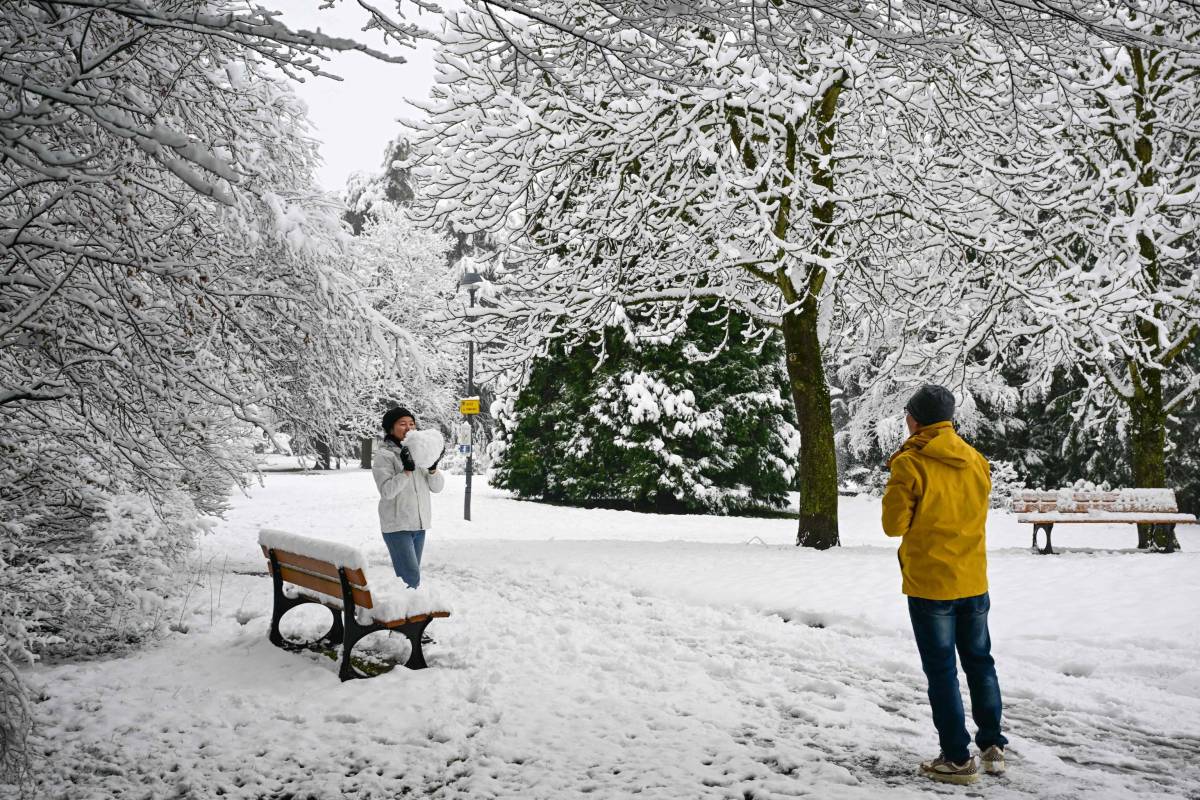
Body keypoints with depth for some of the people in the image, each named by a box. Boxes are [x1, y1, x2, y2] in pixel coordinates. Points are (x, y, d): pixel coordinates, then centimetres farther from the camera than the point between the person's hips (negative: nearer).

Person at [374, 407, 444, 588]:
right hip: (397, 526, -6)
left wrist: (433, 468, -12)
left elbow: (437, 487, 6)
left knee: (411, 576, 8)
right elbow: (387, 491, -16)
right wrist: (407, 469, -25)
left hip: (419, 525, 6)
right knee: (411, 578, -15)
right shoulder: (384, 455, -6)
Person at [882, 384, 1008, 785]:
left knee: (942, 671, 2)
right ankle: (992, 746, 23)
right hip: (973, 582, 6)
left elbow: (895, 524, -11)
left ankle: (958, 759, 6)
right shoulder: (976, 460, 5)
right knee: (980, 663, 18)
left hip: (930, 584, -5)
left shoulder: (910, 463, -14)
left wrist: (895, 484, 4)